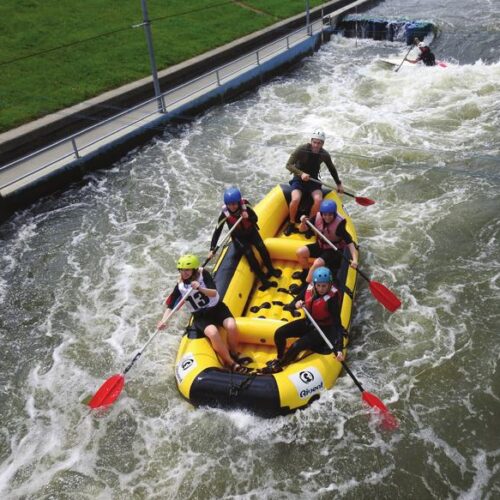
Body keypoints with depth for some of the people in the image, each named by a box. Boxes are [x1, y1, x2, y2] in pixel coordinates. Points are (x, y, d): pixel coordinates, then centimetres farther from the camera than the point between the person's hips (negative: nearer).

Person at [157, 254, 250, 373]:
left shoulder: (203, 274, -11)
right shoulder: (180, 287, -7)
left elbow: (214, 293, -17)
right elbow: (170, 306, -7)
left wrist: (200, 288, -36)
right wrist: (164, 320, -24)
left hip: (217, 308, 1)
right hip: (201, 316, 0)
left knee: (231, 326, -29)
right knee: (213, 332, -33)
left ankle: (234, 355, -1)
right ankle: (230, 363, -17)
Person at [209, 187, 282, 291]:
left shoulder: (245, 205, -24)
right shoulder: (225, 214, -27)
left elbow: (255, 219, -12)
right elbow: (217, 232, -23)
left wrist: (248, 217, -36)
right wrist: (212, 249, -28)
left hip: (251, 231, 2)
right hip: (238, 237, -2)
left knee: (262, 248, -14)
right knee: (249, 254, -16)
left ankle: (271, 270, 11)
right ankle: (264, 280, -8)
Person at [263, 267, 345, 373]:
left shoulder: (332, 298, -27)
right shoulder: (310, 289, -11)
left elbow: (337, 323, -31)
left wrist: (339, 349, -41)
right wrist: (298, 304, -18)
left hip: (323, 329, -6)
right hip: (309, 323, 6)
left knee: (297, 346, -24)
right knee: (279, 333, -7)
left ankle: (277, 366, 3)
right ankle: (279, 359, 20)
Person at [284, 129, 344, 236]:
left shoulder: (324, 155, -4)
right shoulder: (302, 150, -16)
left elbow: (332, 169, 15)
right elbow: (288, 165, -17)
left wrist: (339, 184, 22)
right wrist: (301, 173, -32)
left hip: (313, 181, 3)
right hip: (299, 180, -3)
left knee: (318, 200, -27)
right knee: (295, 199, -31)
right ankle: (291, 223, -6)